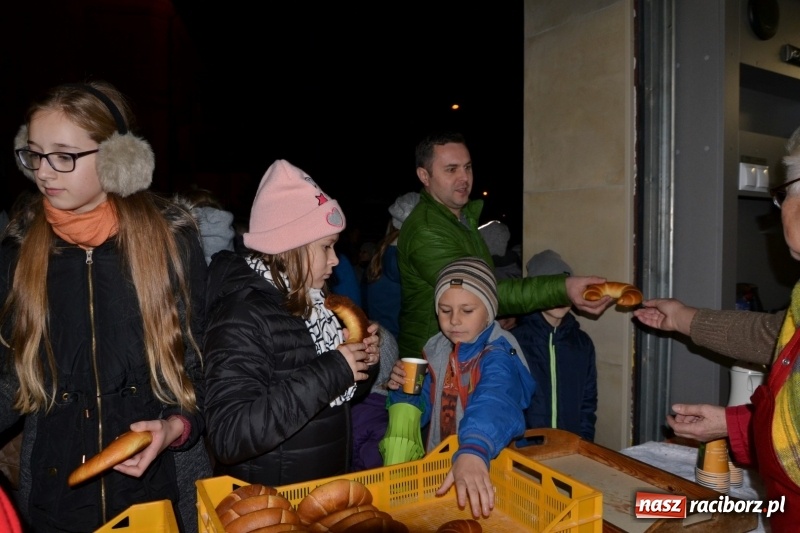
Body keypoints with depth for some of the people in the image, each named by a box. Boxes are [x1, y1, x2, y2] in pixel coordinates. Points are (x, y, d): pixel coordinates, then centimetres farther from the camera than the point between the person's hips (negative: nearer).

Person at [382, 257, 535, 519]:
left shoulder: (499, 355, -16)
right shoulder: (437, 350, 1)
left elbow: (493, 404, -37)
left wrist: (473, 452, -53)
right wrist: (405, 391, -9)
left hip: (490, 467, -4)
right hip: (439, 462, 4)